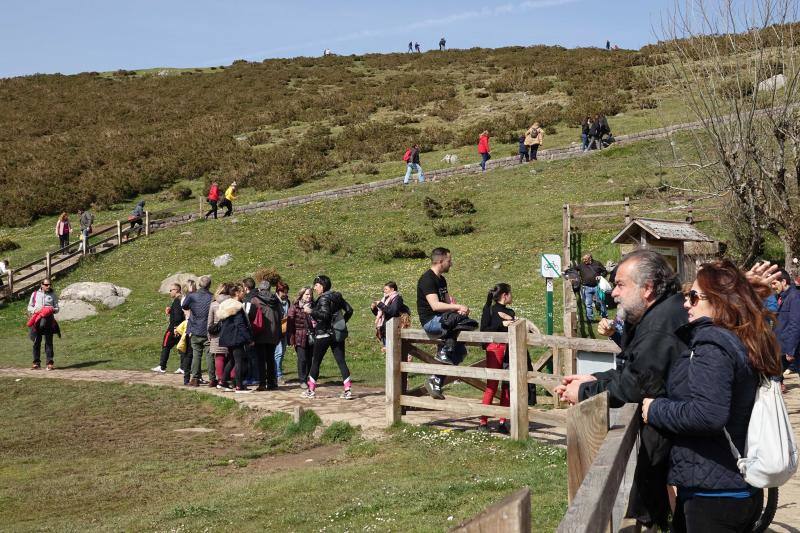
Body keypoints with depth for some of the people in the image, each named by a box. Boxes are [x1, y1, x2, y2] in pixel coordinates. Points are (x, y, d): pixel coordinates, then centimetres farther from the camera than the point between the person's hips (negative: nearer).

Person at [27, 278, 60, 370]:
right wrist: (35, 310, -7)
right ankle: (36, 363, 8)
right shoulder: (35, 294, 13)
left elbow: (57, 308, 12)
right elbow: (29, 307, 14)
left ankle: (50, 363, -2)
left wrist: (52, 310, -11)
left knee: (49, 342, -3)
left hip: (49, 321, -1)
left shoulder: (53, 295, 11)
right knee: (36, 342, 2)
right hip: (37, 320, 1)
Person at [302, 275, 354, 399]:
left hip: (323, 334, -7)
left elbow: (325, 315, -23)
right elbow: (349, 310, 13)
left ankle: (311, 390, 13)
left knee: (316, 362, 6)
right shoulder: (337, 296, 11)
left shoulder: (323, 298, -12)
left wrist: (311, 311, -22)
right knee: (341, 361, 2)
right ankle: (348, 390, -6)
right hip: (337, 334, 7)